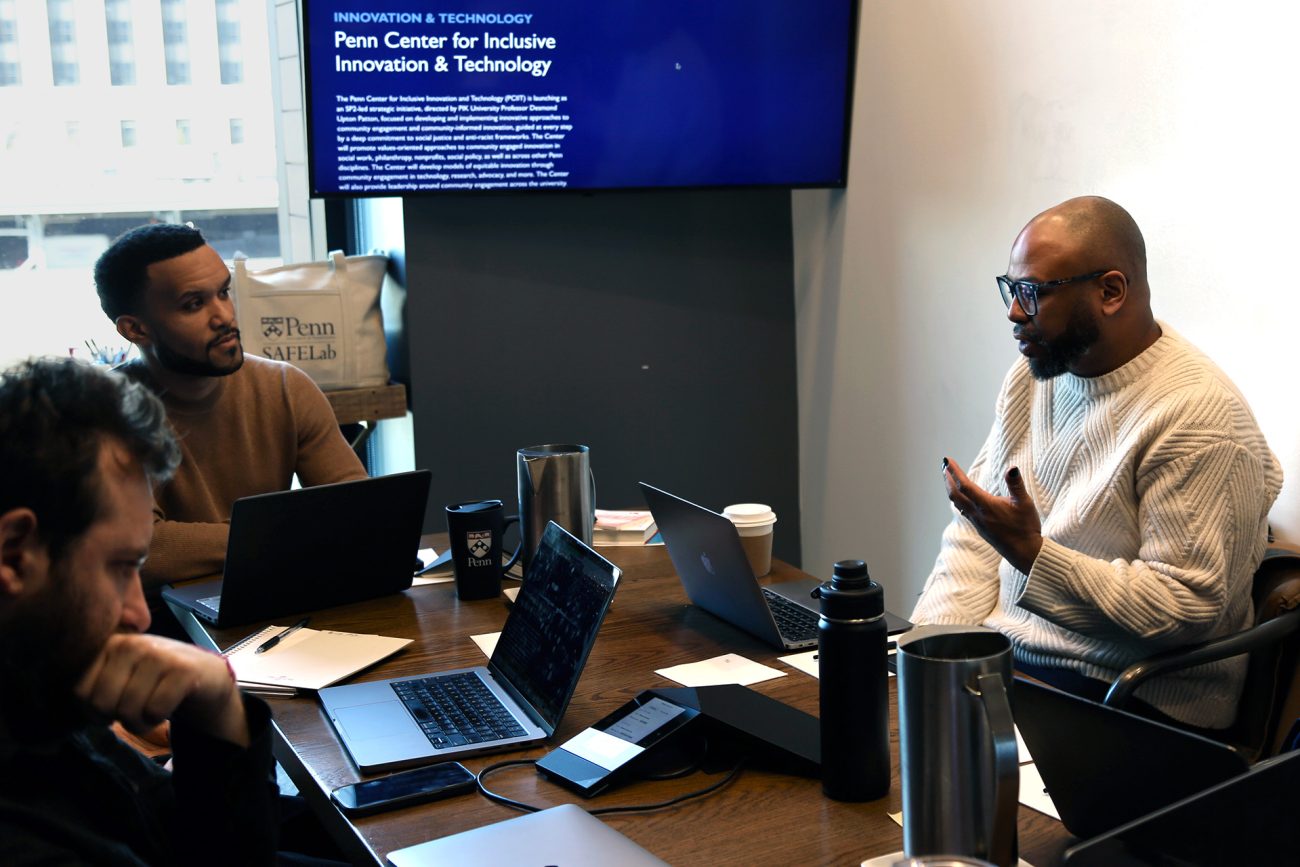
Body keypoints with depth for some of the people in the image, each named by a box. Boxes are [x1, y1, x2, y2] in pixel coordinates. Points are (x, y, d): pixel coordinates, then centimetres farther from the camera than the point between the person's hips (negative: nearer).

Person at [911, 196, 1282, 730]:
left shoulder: (1198, 416, -17)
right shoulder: (1030, 377, 9)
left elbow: (1187, 606, -20)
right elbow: (974, 534, 10)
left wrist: (1033, 553, -24)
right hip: (996, 653, 7)